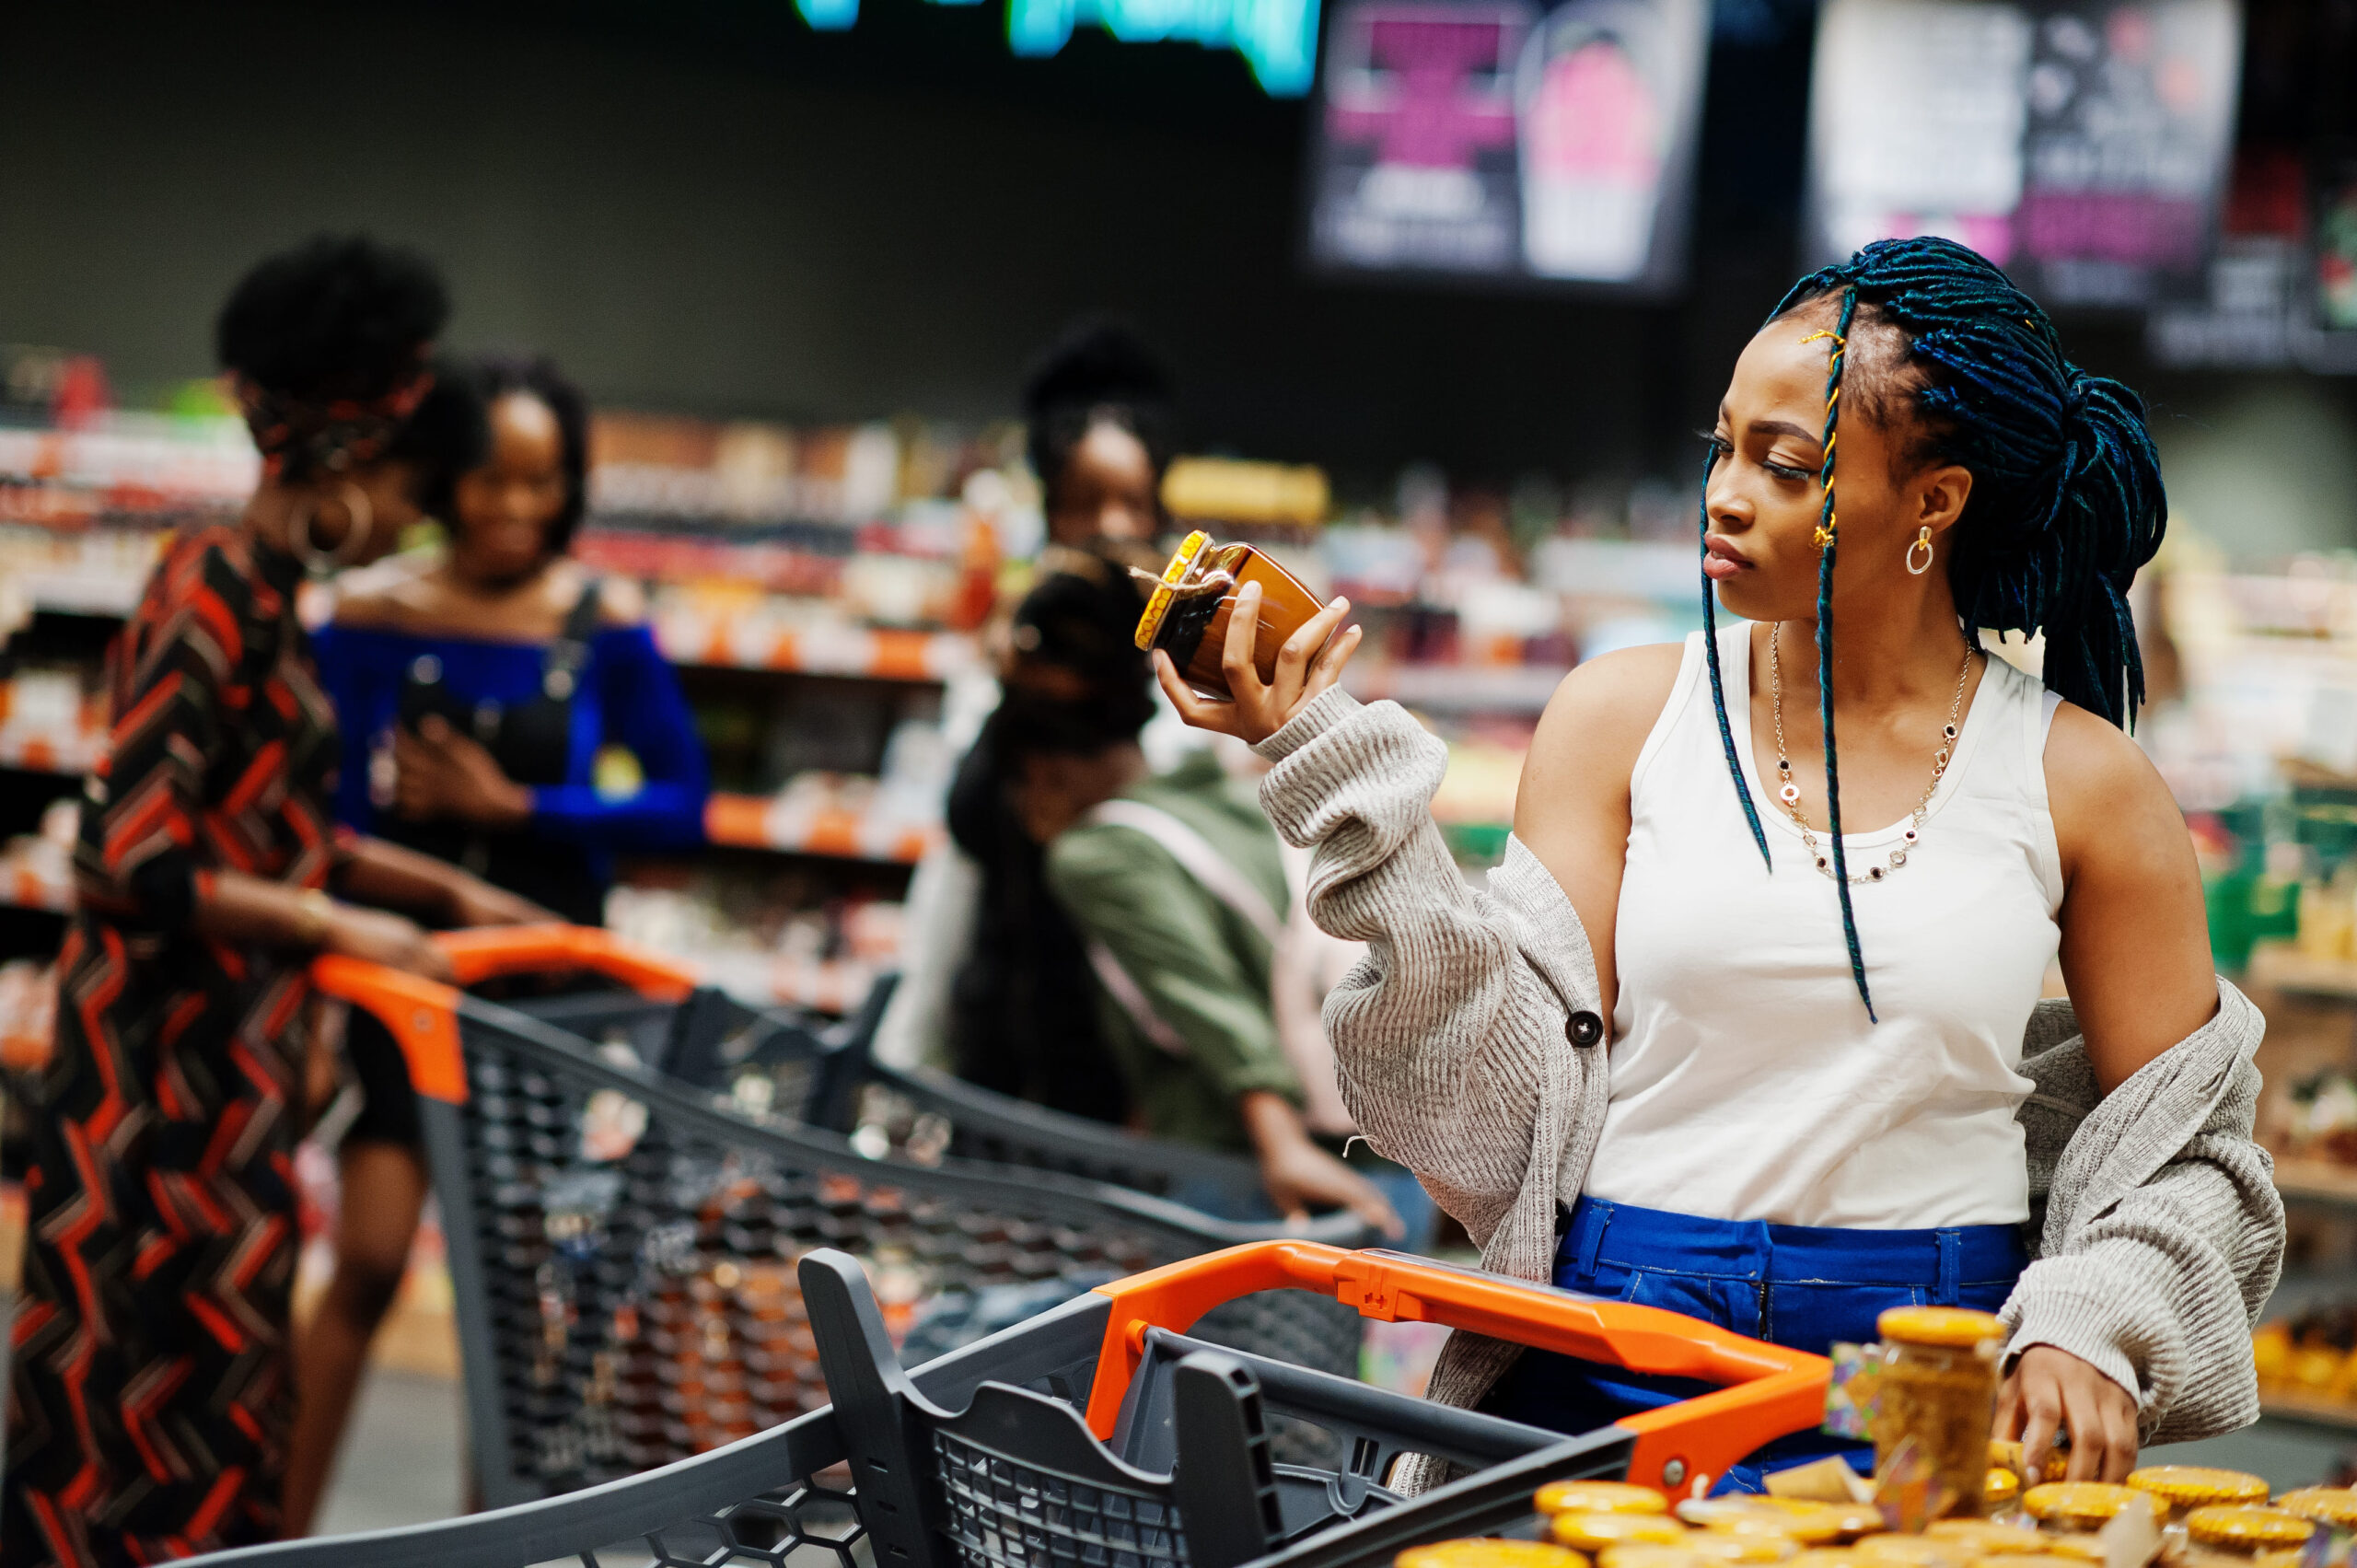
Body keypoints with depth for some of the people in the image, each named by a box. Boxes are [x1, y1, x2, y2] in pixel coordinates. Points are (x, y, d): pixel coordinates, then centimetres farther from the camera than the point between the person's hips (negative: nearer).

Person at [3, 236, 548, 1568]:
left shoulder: (265, 599, 11)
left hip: (232, 1052, 9)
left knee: (220, 1366, 13)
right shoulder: (208, 603, -17)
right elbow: (139, 865, -21)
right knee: (155, 1371, -3)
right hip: (161, 1063, -9)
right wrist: (341, 928, -17)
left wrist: (449, 891, 19)